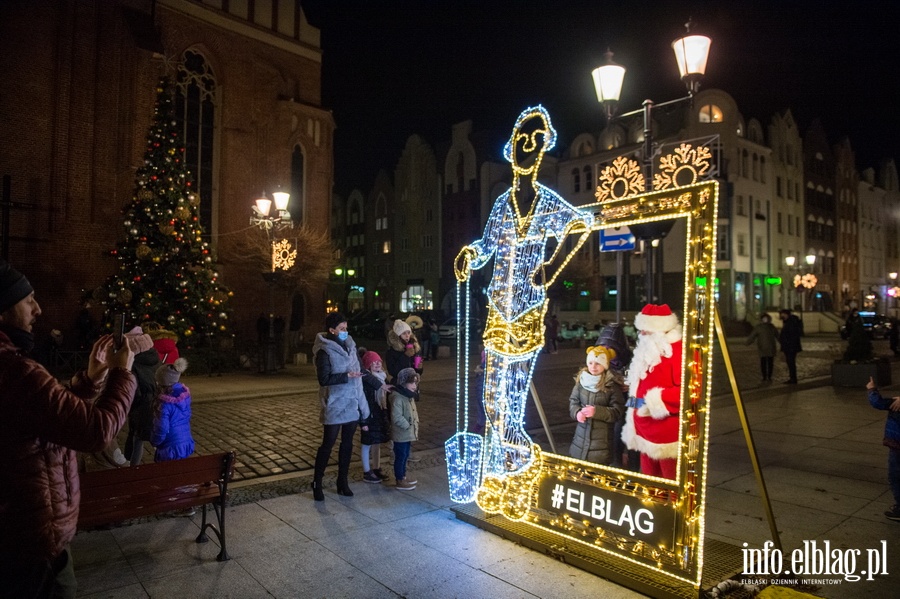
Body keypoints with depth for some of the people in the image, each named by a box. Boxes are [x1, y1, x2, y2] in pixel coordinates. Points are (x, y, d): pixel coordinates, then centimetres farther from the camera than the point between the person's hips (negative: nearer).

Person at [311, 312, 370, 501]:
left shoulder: (350, 345, 7)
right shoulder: (324, 351, -13)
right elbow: (324, 379, -16)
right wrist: (347, 376, -21)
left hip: (352, 404, 6)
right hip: (335, 406, -6)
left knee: (347, 443, 13)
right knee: (328, 444, 2)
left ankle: (343, 482, 25)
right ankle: (317, 483, 17)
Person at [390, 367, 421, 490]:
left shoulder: (410, 395, 10)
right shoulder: (398, 397, -22)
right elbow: (397, 417, -27)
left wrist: (414, 427, 11)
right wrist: (408, 426, -19)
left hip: (408, 433, 10)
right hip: (401, 434, -10)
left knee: (405, 455, 21)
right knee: (400, 456, 2)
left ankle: (403, 476, 35)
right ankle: (400, 481, 12)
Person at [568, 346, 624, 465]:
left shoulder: (612, 385, -10)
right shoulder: (581, 380, 2)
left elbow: (617, 411, -10)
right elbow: (573, 401, 6)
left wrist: (597, 411, -24)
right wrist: (577, 412, -15)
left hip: (602, 439, -4)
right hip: (582, 435, 4)